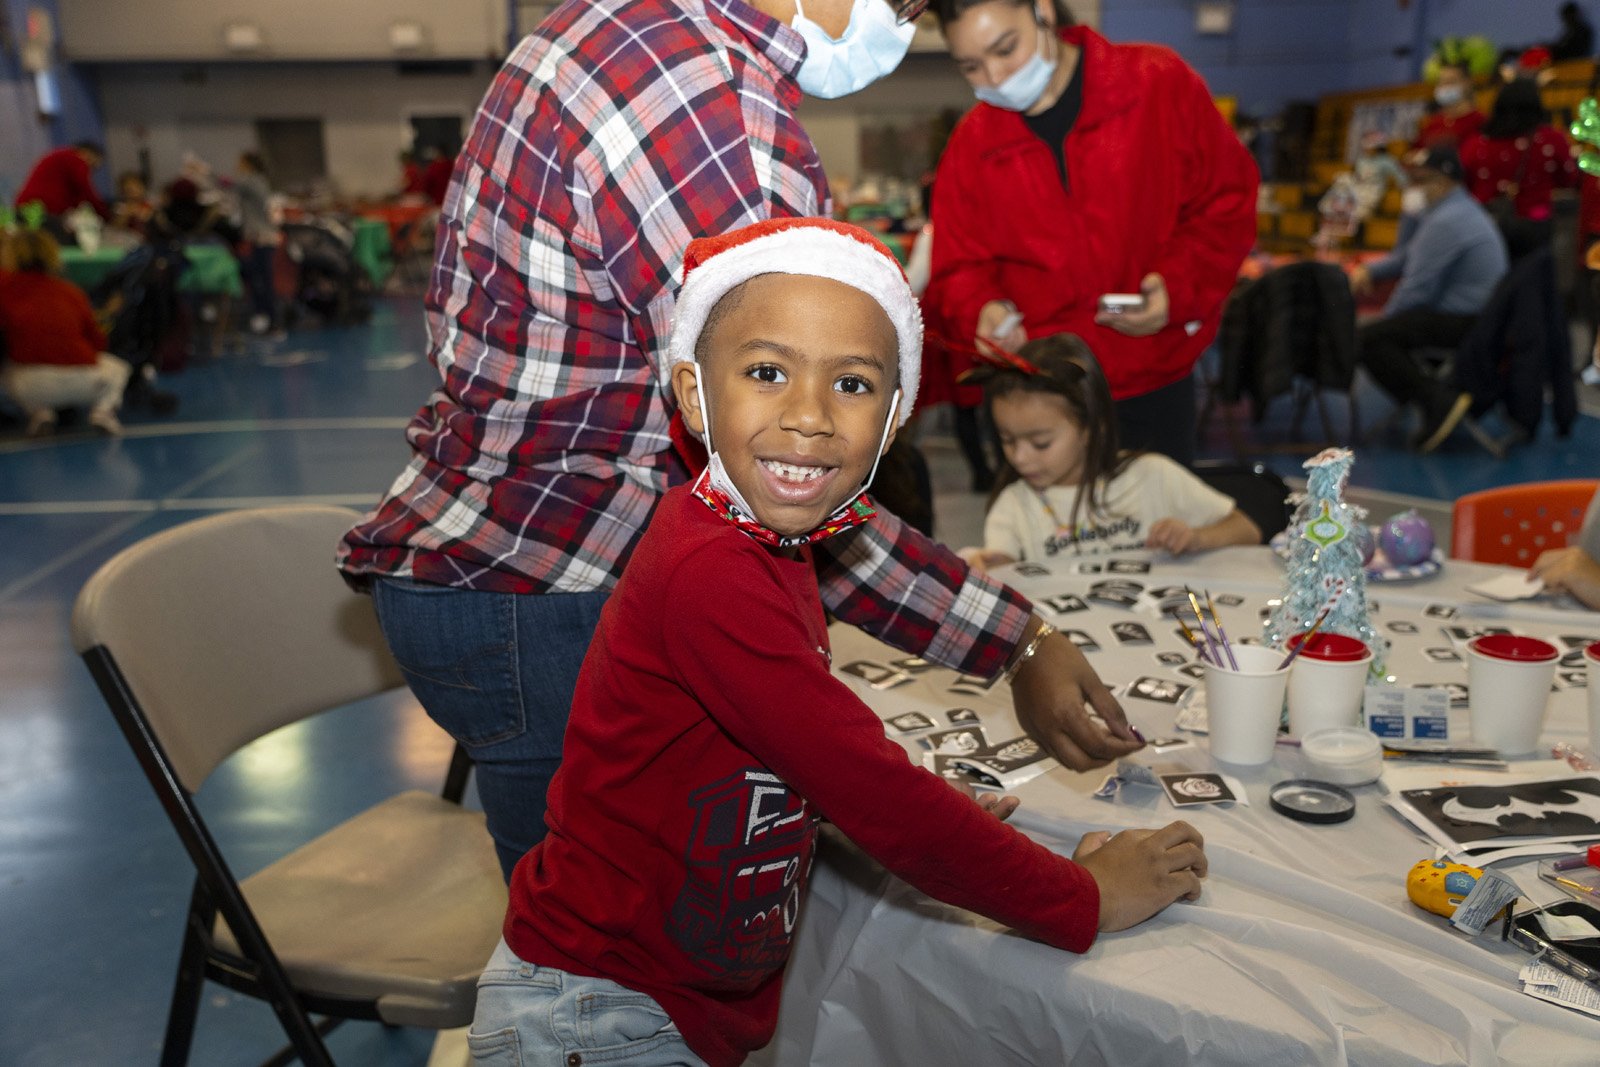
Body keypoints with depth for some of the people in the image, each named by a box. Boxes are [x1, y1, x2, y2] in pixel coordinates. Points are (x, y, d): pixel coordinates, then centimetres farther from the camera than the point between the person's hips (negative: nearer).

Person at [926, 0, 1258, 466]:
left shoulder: (1161, 84, -7)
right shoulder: (970, 147, -1)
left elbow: (1227, 202, -2)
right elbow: (962, 266, 5)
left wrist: (1180, 286, -17)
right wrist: (982, 311, -18)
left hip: (1155, 380, 0)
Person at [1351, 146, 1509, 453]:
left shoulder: (1445, 221, -19)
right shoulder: (1460, 207, 16)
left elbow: (1417, 287, -19)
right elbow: (1408, 255, 23)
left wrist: (1384, 319, -3)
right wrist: (1370, 271, 7)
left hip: (1464, 321, -11)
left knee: (1369, 339, -20)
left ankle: (1438, 401, -22)